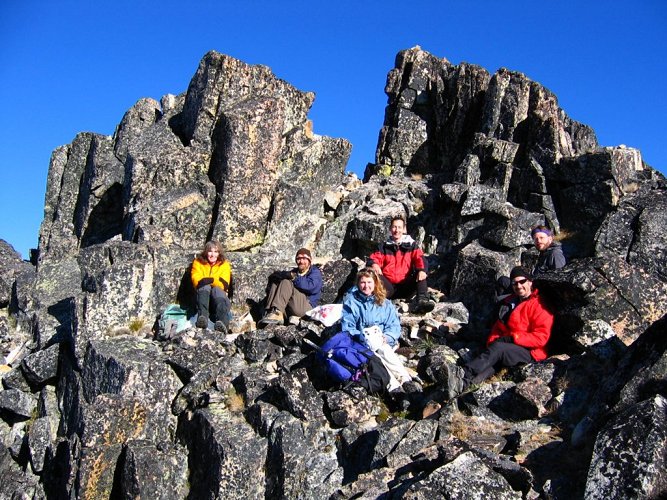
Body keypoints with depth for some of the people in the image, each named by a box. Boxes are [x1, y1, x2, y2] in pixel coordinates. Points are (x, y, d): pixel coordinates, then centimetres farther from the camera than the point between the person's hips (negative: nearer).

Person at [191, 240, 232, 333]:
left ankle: (222, 323, -62)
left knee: (217, 290, -32)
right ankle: (202, 318, -57)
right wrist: (215, 280, -20)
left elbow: (224, 285, -10)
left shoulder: (224, 264, 6)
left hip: (218, 298, 0)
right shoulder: (198, 262, 8)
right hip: (202, 295, 1)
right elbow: (197, 281, -9)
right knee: (205, 287, -29)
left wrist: (207, 280, -19)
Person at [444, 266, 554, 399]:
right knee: (494, 360, -27)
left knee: (498, 349, -32)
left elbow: (541, 337, -15)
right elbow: (498, 327, 20)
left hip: (530, 352, -5)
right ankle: (464, 383, -54)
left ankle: (463, 372, -48)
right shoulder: (508, 302, 18)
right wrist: (492, 342, -1)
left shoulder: (539, 305, -6)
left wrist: (512, 338, -18)